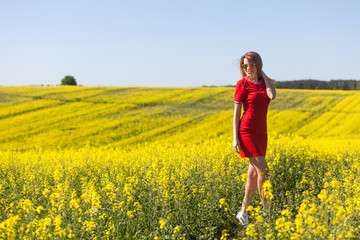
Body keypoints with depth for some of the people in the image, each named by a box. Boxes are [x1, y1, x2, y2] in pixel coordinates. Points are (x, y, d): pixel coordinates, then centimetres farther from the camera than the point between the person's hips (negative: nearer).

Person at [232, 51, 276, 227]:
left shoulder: (264, 82, 10)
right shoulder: (242, 84, -4)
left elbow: (272, 96, -12)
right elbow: (236, 112, -5)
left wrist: (262, 74, -2)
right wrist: (235, 138, -12)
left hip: (261, 133, 6)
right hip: (247, 132, -6)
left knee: (254, 174, 8)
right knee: (263, 171, -10)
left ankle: (243, 212, 16)